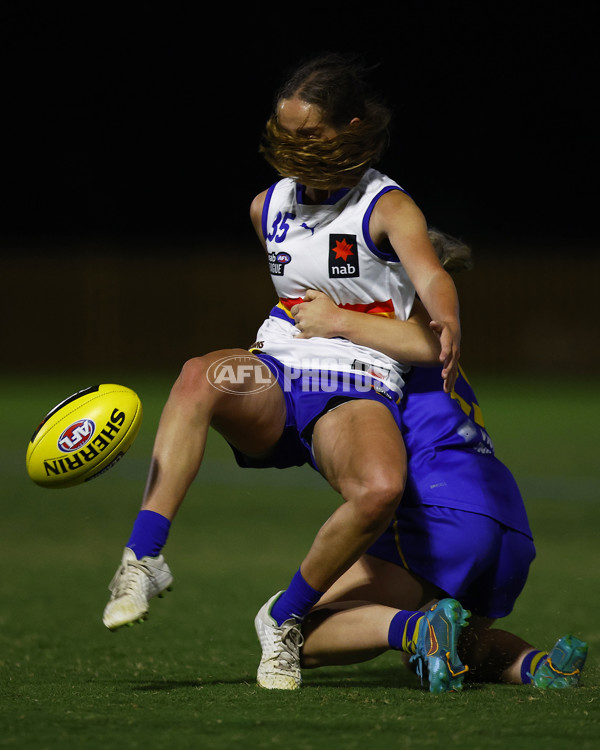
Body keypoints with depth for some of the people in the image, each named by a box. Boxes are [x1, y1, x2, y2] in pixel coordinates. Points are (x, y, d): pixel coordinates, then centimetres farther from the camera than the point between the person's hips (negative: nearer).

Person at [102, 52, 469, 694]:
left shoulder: (388, 208, -2)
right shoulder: (268, 208, 14)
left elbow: (430, 276, -22)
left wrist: (445, 324, -44)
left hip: (359, 393, -3)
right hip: (275, 377, 3)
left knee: (381, 489, -38)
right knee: (200, 376, -34)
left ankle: (285, 618, -14)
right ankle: (144, 558, -39)